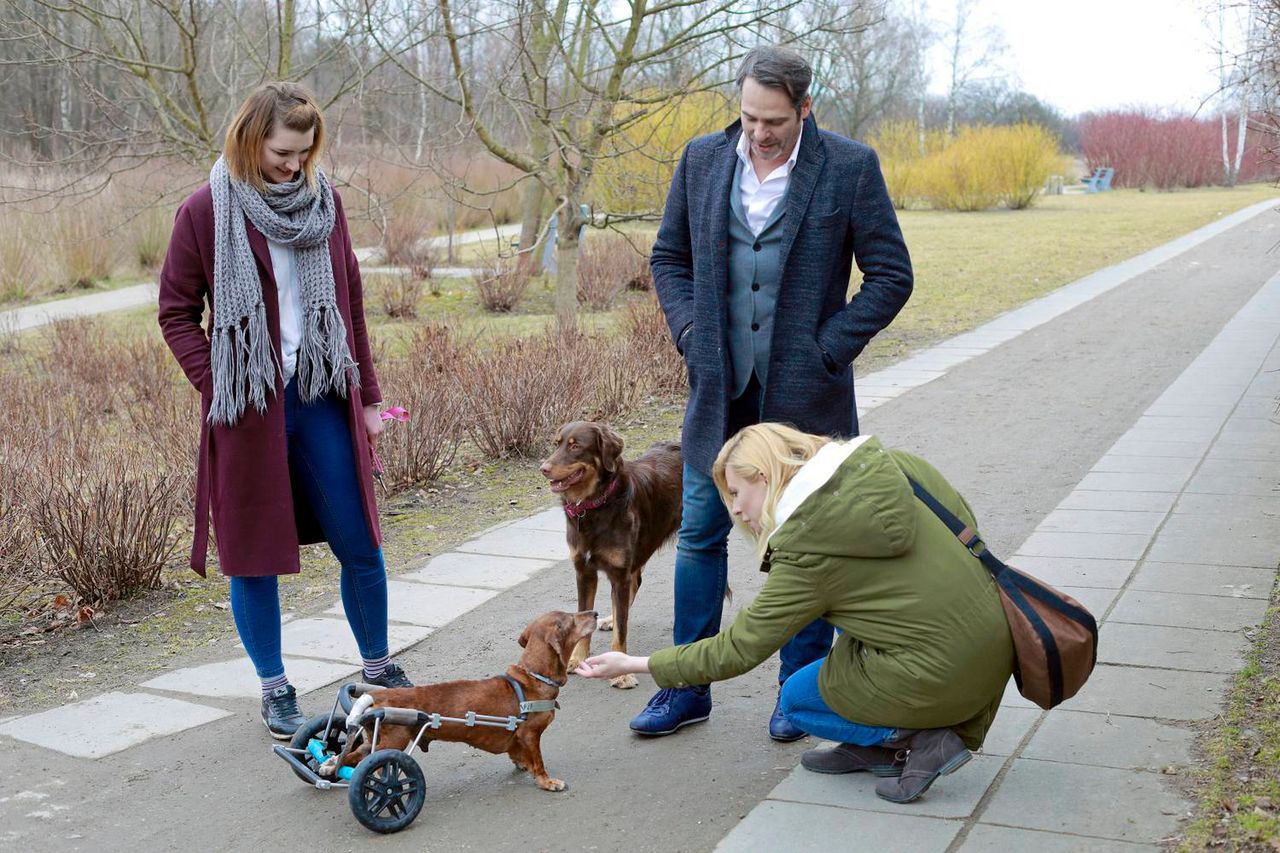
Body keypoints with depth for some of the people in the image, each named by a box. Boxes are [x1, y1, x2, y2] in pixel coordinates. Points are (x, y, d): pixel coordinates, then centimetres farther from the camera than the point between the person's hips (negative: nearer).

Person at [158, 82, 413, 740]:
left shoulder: (324, 201, 7)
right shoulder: (207, 211, -4)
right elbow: (176, 311, 0)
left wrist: (367, 395, 11)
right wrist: (216, 387, -11)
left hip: (323, 402, 3)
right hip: (249, 410, -3)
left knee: (360, 547, 6)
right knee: (254, 556, 7)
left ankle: (377, 664, 27)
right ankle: (275, 689, 24)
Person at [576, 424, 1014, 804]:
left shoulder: (806, 554, -13)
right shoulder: (889, 463, 3)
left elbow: (737, 651, -7)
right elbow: (965, 520, 12)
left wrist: (633, 664, 2)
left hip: (944, 677, -7)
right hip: (1000, 643, 7)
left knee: (796, 699, 15)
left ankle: (923, 740, 2)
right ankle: (874, 746, 22)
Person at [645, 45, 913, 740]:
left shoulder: (849, 167, -7)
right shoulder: (702, 160, 3)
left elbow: (891, 275, -4)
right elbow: (669, 256, 14)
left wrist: (830, 350, -10)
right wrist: (689, 331, -1)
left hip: (804, 391, -3)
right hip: (719, 385, 3)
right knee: (699, 533, 8)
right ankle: (687, 690, 21)